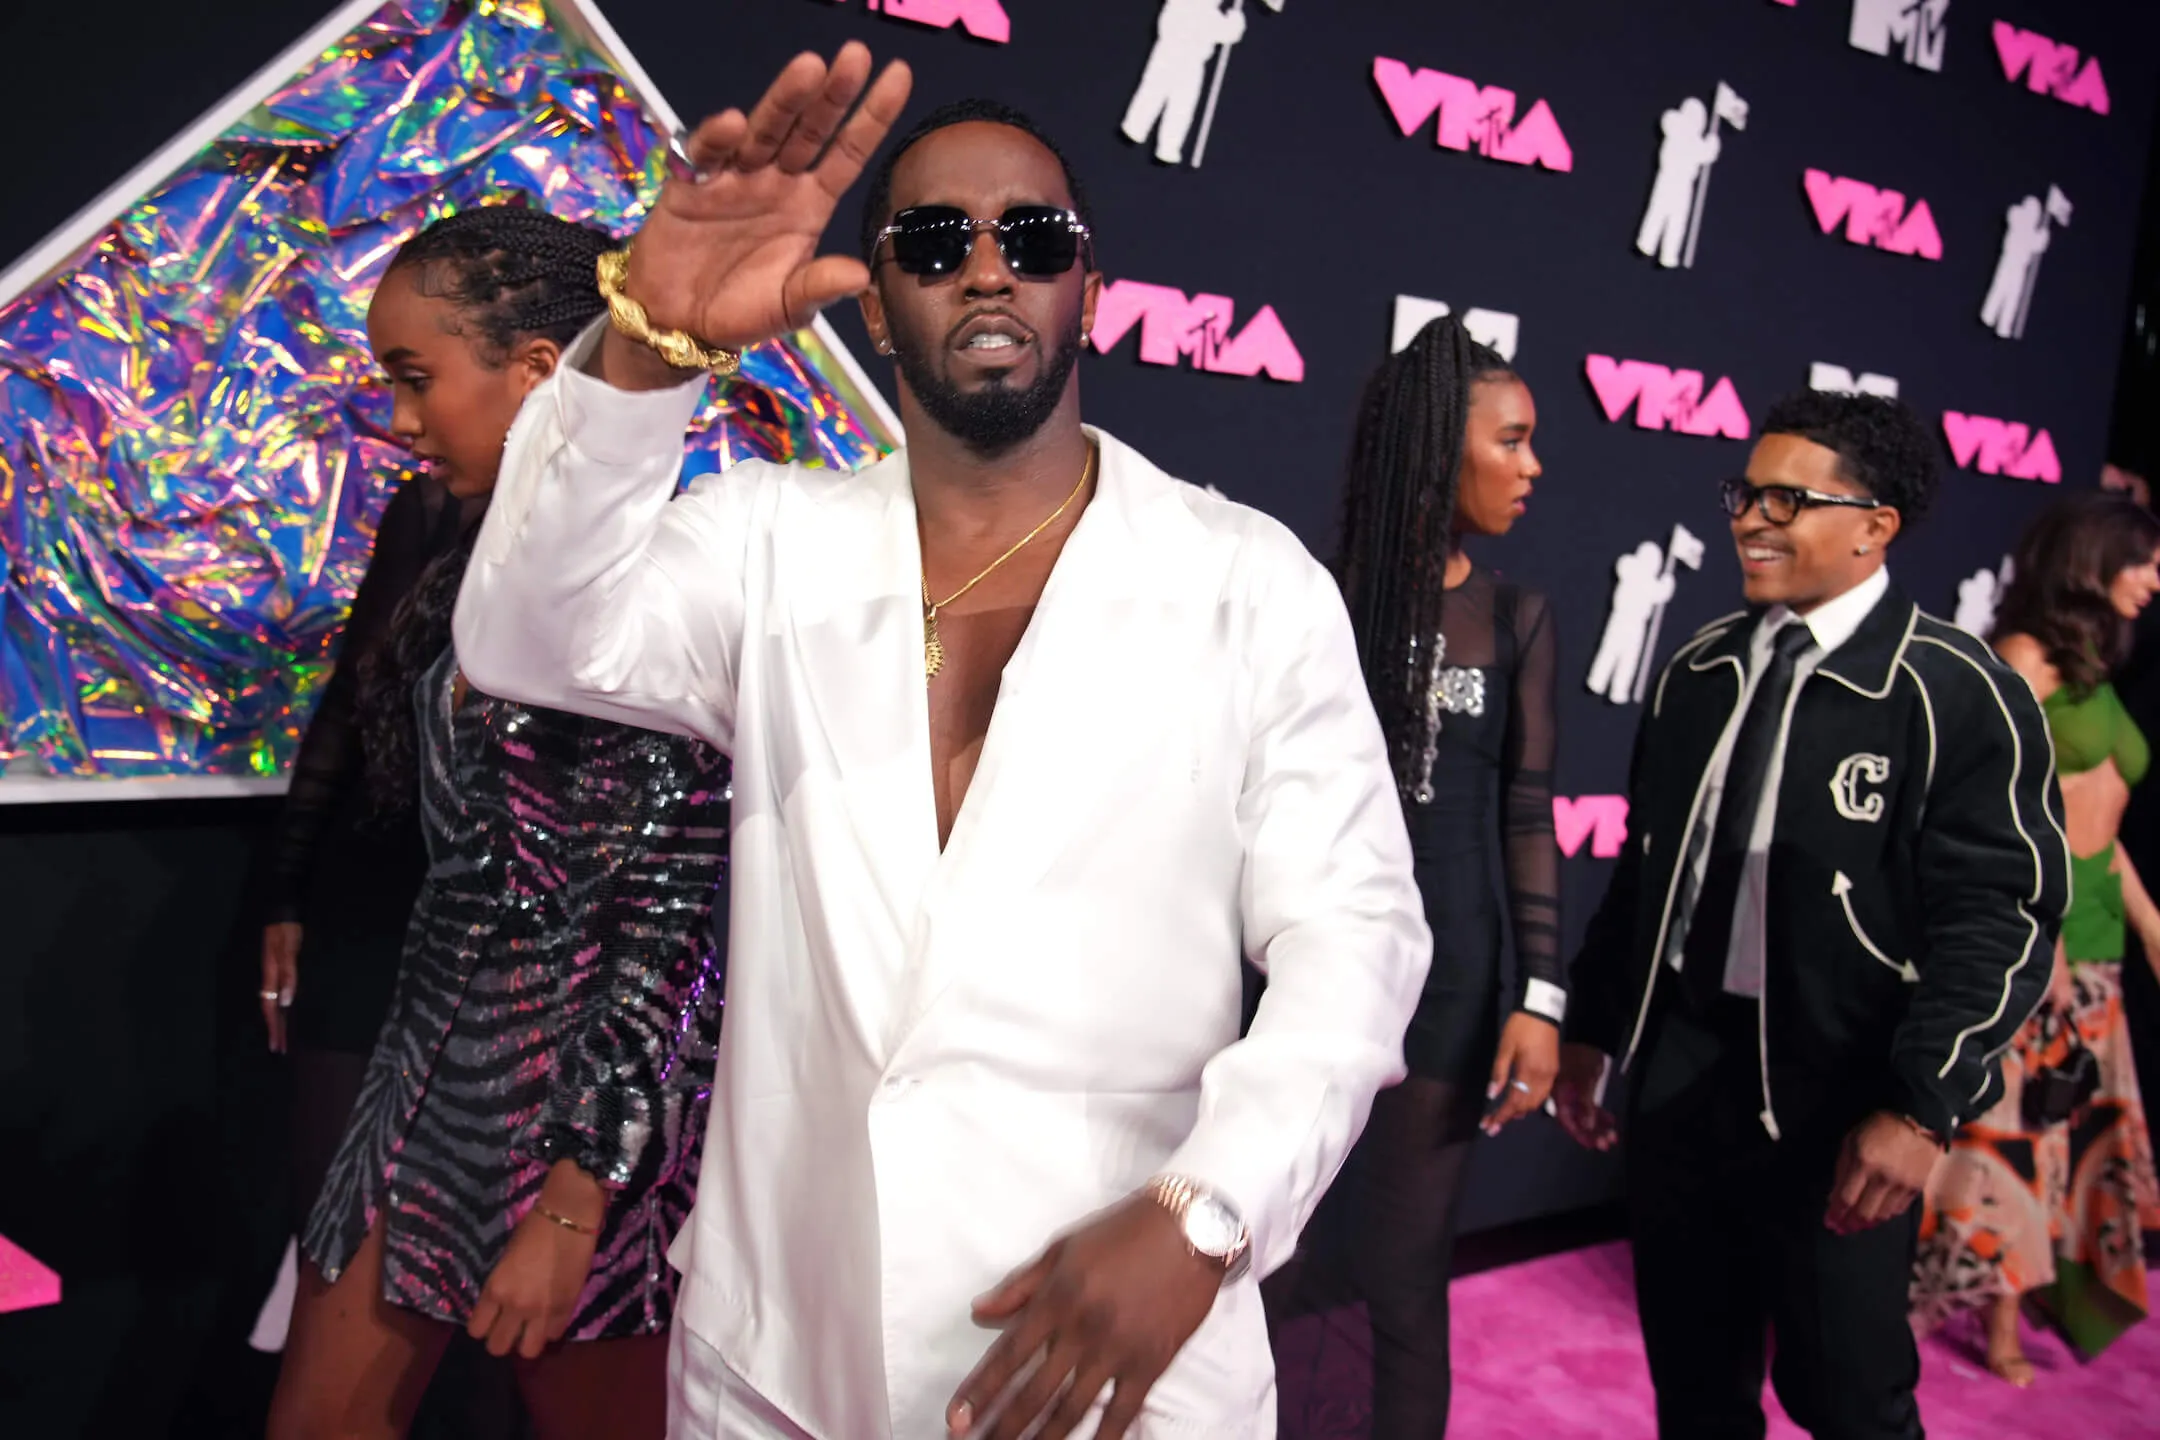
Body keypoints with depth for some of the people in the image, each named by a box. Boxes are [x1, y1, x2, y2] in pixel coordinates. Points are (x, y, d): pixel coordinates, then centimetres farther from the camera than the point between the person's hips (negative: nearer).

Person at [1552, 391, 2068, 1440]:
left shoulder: (1961, 697, -11)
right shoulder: (1700, 670, 8)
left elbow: (2000, 920, -13)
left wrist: (1920, 1109, -18)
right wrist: (1591, 1028, 14)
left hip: (1835, 1097, -5)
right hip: (1678, 1067, 6)